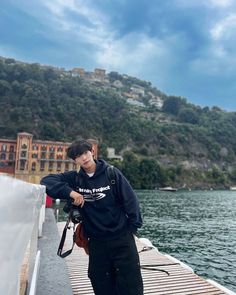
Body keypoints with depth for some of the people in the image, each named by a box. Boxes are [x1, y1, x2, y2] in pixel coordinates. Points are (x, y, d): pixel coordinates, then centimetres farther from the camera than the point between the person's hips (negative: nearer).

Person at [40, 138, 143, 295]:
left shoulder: (112, 173, -8)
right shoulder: (75, 178, -1)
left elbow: (130, 199, -5)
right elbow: (47, 180, -8)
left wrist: (133, 226, -5)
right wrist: (70, 192, -20)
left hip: (122, 238, -2)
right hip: (96, 242, 3)